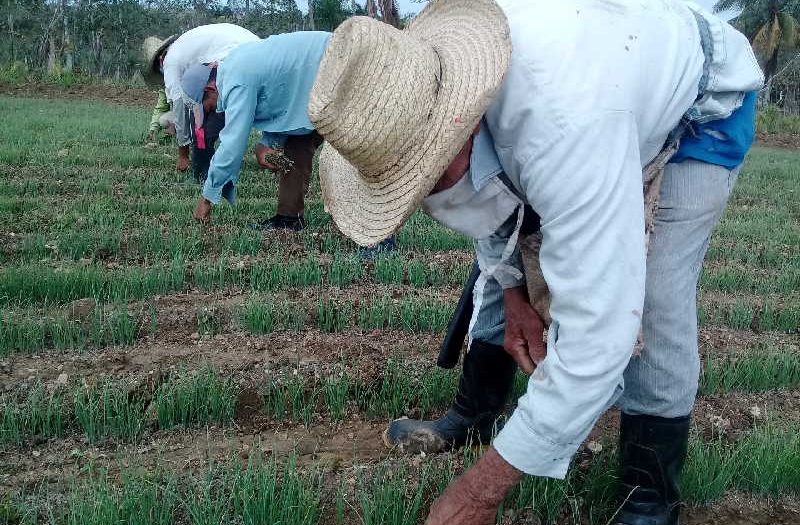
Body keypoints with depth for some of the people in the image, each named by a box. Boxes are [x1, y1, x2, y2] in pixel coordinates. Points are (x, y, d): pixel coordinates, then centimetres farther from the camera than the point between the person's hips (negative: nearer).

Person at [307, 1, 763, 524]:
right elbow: (485, 189, -3)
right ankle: (476, 413, 20)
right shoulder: (415, 81, -25)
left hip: (704, 103, -6)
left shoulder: (565, 124, -49)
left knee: (656, 298, -18)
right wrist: (513, 294, -7)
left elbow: (598, 332, -47)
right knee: (506, 254, 2)